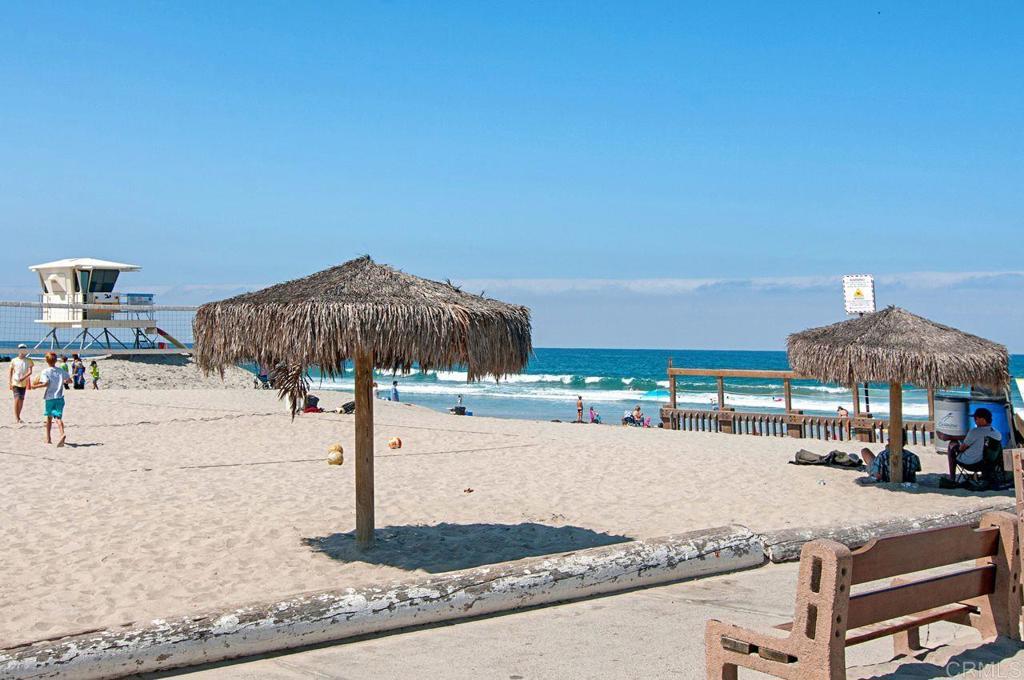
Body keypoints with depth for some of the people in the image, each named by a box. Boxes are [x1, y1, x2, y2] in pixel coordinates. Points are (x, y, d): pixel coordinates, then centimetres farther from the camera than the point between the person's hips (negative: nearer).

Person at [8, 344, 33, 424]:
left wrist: (23, 377, -23)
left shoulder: (28, 361, 3)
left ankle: (18, 416, 20)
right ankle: (16, 417, -9)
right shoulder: (14, 360, 2)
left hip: (24, 383, 2)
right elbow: (10, 372, 5)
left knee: (21, 400, 7)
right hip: (15, 382, -2)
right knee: (17, 399, -12)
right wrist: (9, 382, -2)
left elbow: (30, 372, -6)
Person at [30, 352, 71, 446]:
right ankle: (62, 434, -34)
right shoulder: (61, 370, 5)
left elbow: (46, 383, -18)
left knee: (49, 417, 16)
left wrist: (35, 386, -5)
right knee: (58, 417, -7)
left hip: (49, 397, -1)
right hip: (60, 397, 1)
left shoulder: (45, 371, -6)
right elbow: (70, 380, 7)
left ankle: (48, 439, 26)